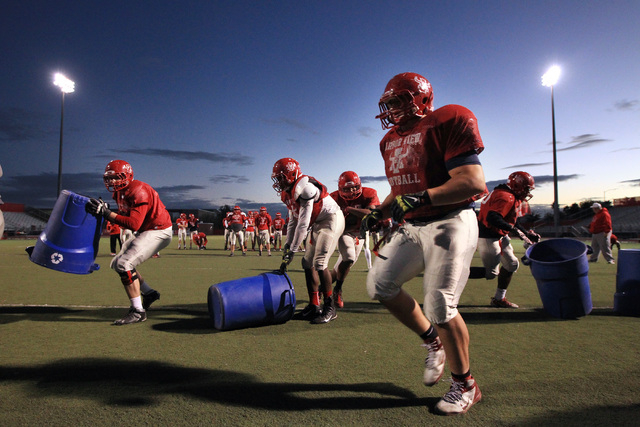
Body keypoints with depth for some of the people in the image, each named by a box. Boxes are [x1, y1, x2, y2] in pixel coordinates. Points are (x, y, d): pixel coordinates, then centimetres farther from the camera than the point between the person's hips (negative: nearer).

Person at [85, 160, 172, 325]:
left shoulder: (138, 191, -23)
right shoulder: (120, 192, 8)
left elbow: (134, 224, -31)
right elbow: (124, 217, 7)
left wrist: (106, 213, -29)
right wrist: (102, 211, -8)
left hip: (159, 232, -10)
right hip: (145, 231, 11)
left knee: (125, 264, -19)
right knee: (117, 263, 15)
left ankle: (138, 312, -9)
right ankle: (149, 293, 25)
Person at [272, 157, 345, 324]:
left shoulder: (304, 188, -25)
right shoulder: (289, 192, 7)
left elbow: (303, 224, -25)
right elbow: (293, 222, 14)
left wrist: (292, 250, -20)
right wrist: (287, 245, 7)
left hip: (331, 220, -10)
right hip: (318, 224, 10)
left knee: (320, 262, -18)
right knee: (308, 262, 7)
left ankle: (329, 308, -5)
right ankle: (314, 307, 15)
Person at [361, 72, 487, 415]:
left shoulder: (446, 123, -12)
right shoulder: (391, 140, 14)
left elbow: (473, 182, -21)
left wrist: (421, 199, -30)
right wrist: (379, 212, 6)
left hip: (450, 224, -8)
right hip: (411, 228, 8)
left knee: (440, 306, -9)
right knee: (379, 284, 1)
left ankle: (465, 386, 16)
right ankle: (433, 342, 22)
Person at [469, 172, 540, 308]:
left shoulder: (514, 199, 14)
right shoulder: (506, 197, -20)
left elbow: (512, 222, 22)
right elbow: (492, 218, -33)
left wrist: (528, 234, 16)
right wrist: (515, 230, -31)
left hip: (499, 236, 11)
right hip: (488, 236, -11)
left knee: (511, 264, 15)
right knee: (491, 272, -7)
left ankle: (499, 298, 25)